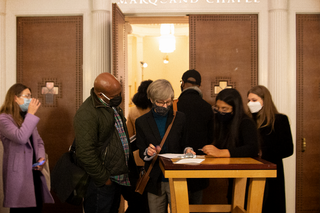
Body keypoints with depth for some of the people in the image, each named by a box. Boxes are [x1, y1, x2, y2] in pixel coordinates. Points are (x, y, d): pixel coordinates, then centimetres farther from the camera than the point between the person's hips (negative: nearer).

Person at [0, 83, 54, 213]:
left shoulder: (27, 118, 17)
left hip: (34, 173, 7)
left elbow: (38, 142, 18)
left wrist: (42, 157, -2)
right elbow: (21, 138, -26)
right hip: (18, 176, -7)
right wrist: (31, 114, -18)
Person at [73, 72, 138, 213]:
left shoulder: (113, 105, 8)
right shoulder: (87, 114, -23)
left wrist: (131, 167, 19)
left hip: (117, 178, 9)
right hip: (102, 183, -9)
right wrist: (103, 179, -19)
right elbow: (85, 153, -26)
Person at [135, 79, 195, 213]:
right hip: (155, 181, 1)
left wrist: (187, 150, -15)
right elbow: (141, 153, 2)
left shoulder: (180, 119, 2)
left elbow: (184, 144, 8)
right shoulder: (142, 122, 2)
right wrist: (148, 152, -20)